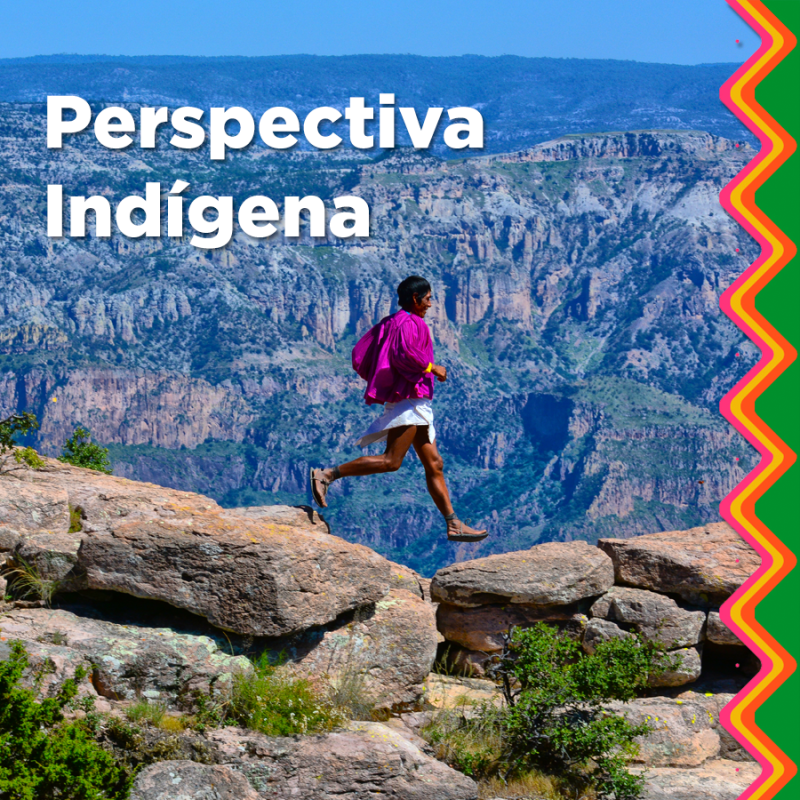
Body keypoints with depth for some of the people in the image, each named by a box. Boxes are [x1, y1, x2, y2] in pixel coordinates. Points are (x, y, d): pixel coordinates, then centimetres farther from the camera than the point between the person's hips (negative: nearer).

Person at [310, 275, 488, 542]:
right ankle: (326, 474, -18)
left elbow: (358, 356, 16)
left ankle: (454, 525, 3)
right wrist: (432, 367, -14)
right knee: (391, 462, -18)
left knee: (434, 465, 6)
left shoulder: (388, 324, 18)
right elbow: (403, 353, -27)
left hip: (417, 404, 11)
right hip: (409, 398, -11)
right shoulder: (408, 323, -8)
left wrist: (378, 382, 22)